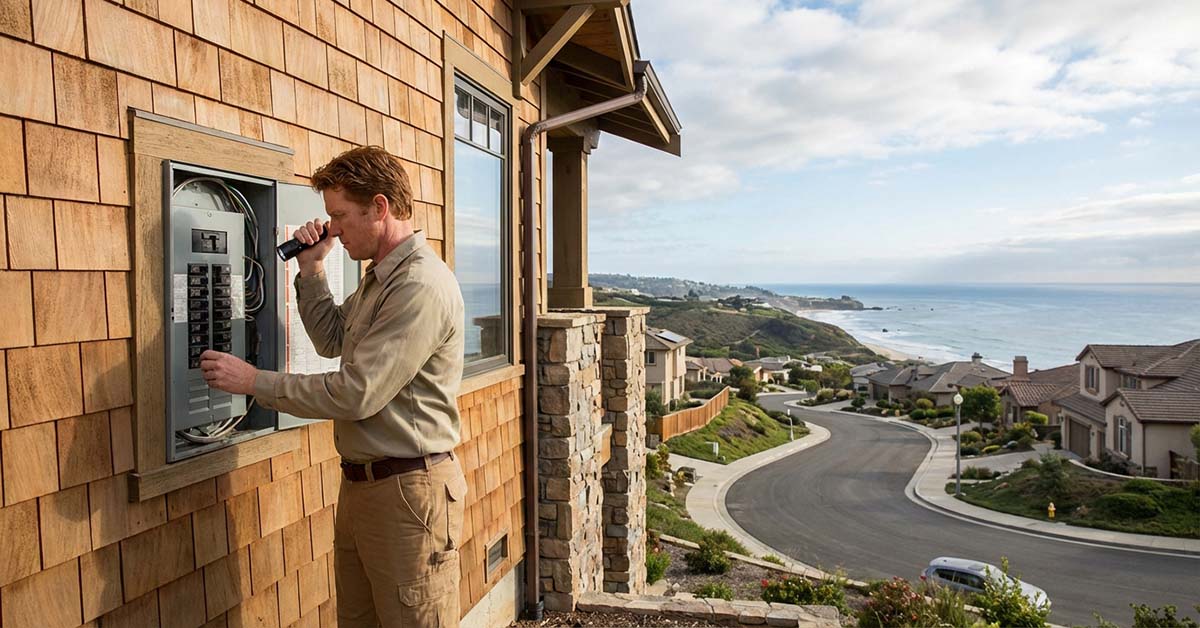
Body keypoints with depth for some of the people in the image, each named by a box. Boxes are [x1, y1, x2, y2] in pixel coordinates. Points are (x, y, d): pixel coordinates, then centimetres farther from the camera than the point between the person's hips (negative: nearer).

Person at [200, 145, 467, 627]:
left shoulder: (421, 285, -21)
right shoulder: (378, 277, 12)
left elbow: (357, 393, -23)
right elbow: (332, 341, 23)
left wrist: (254, 381, -13)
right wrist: (311, 269, 10)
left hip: (408, 491, -10)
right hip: (361, 482, 10)